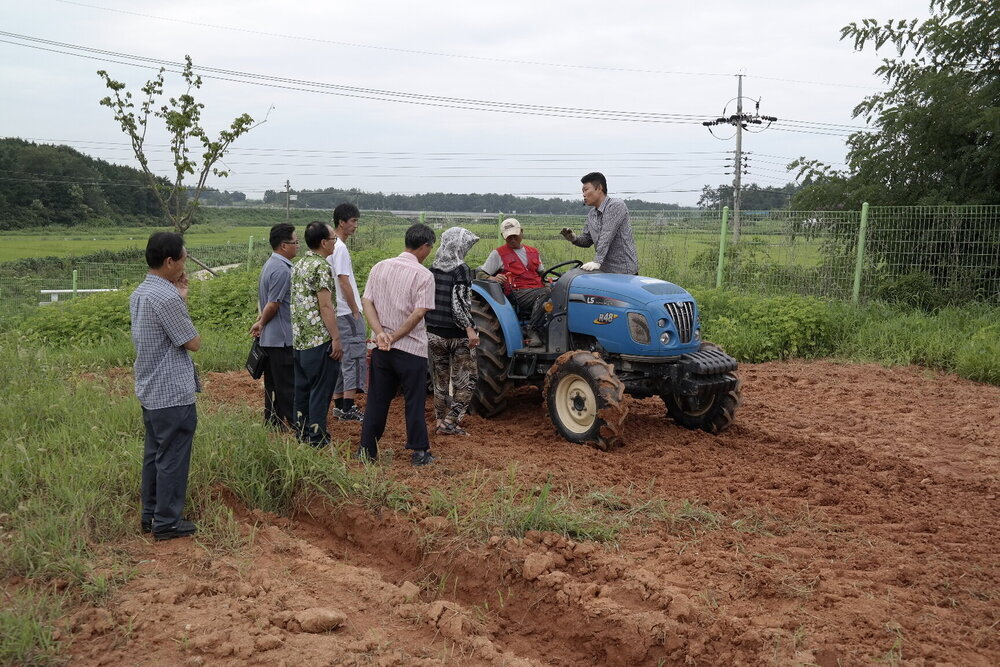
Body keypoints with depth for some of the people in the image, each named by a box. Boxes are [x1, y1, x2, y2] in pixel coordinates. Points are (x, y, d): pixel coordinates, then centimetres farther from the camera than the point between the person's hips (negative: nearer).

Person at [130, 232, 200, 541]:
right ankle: (167, 522, 13)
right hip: (173, 394, -9)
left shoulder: (139, 294, 7)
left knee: (154, 454, 19)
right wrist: (182, 300, -4)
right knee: (172, 459, 3)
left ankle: (150, 514, 30)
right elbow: (193, 343, -15)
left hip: (150, 391, 10)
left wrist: (179, 297, 5)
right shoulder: (166, 298, -23)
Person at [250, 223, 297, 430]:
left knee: (273, 382, 15)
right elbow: (273, 304, -18)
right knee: (287, 384, -3)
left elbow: (264, 300, 17)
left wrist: (260, 322, 10)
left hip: (269, 338, 10)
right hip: (282, 337, -10)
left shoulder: (270, 264, 14)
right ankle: (292, 423, 3)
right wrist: (261, 324, -3)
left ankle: (272, 421, 22)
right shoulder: (282, 269, -19)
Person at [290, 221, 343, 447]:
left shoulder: (299, 265, 14)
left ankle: (302, 432, 23)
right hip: (320, 339, -9)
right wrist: (336, 338, -16)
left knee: (303, 386, 15)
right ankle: (317, 437, 2)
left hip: (299, 338, 9)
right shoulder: (321, 267, -15)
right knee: (321, 389, -2)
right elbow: (326, 306, -19)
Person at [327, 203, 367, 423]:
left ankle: (339, 405, 19)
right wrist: (355, 311, -14)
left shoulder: (333, 246, 15)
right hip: (347, 313, -10)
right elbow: (344, 283, -19)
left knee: (342, 357, 13)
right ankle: (348, 408, -6)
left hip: (339, 313, 10)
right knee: (354, 356, -7)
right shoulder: (340, 248, -15)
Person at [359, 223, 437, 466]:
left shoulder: (380, 267, 5)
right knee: (414, 401, 7)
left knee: (377, 399, 13)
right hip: (412, 348, -5)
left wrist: (381, 334, -9)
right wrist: (395, 336, -11)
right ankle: (419, 452, 13)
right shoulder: (423, 275, -10)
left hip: (381, 348, 5)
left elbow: (367, 302, 0)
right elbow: (419, 313, -18)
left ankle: (367, 450, 18)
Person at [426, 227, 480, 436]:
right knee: (465, 380, 7)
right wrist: (470, 329, -22)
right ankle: (450, 422, 2)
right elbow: (459, 303, -21)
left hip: (433, 333, 6)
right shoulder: (461, 270, -13)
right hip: (457, 334, -6)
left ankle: (441, 421, 22)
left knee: (440, 380, 17)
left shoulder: (432, 270, 5)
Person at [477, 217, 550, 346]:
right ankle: (534, 331, -34)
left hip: (538, 289, 5)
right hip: (518, 292, -5)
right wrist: (492, 278, -15)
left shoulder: (533, 252, 28)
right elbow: (480, 274, 8)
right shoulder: (498, 254, 12)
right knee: (546, 293, -37)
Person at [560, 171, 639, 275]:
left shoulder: (616, 206, -12)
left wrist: (597, 262, -29)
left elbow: (607, 237, -22)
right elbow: (587, 240, 20)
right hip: (604, 272, 7)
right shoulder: (591, 215, 15)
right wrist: (574, 239, -4)